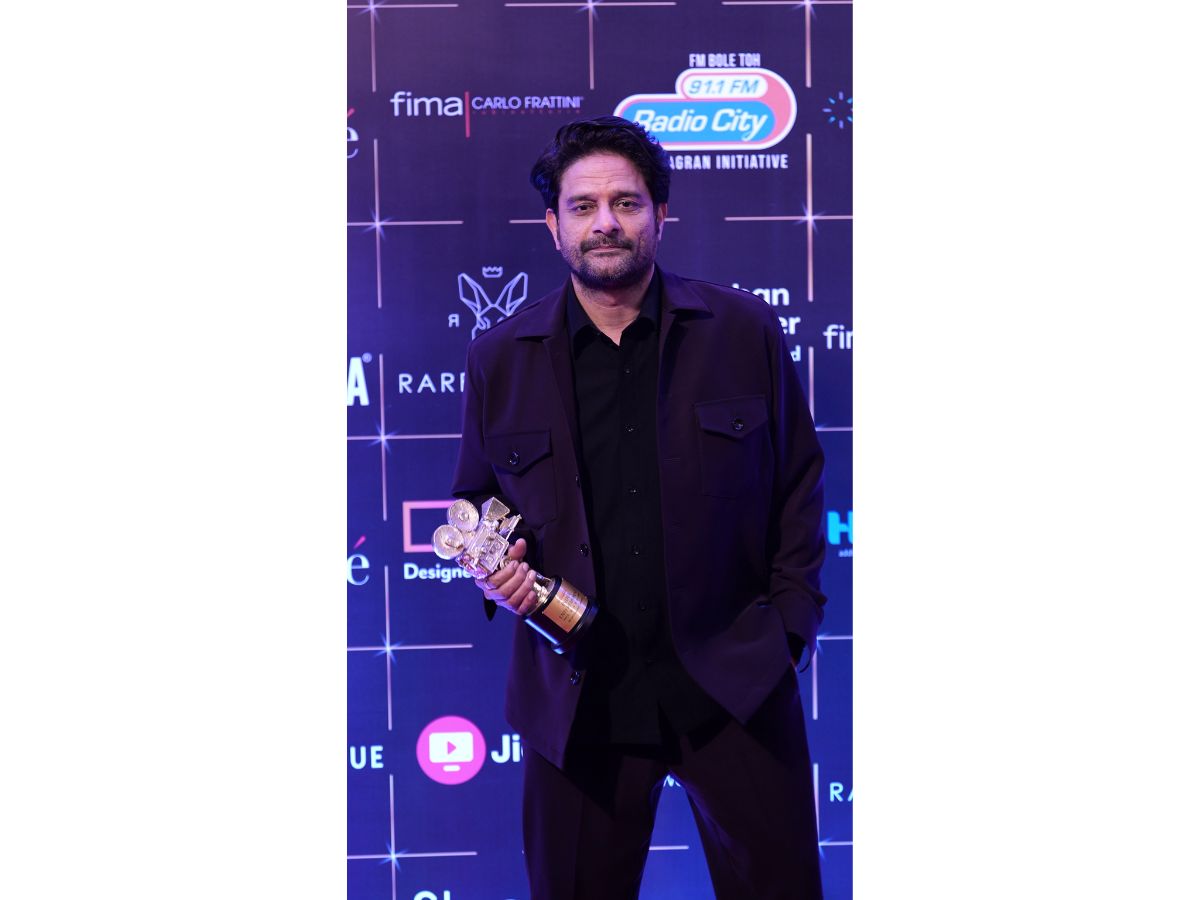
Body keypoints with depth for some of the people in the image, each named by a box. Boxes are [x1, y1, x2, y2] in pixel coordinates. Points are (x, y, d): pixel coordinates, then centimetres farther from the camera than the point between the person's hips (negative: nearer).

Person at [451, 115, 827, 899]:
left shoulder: (746, 332, 1)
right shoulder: (499, 360, 4)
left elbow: (799, 486, 5)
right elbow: (475, 502, 14)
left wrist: (790, 624, -1)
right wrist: (491, 568, -7)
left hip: (735, 686, 0)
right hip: (577, 697, 1)